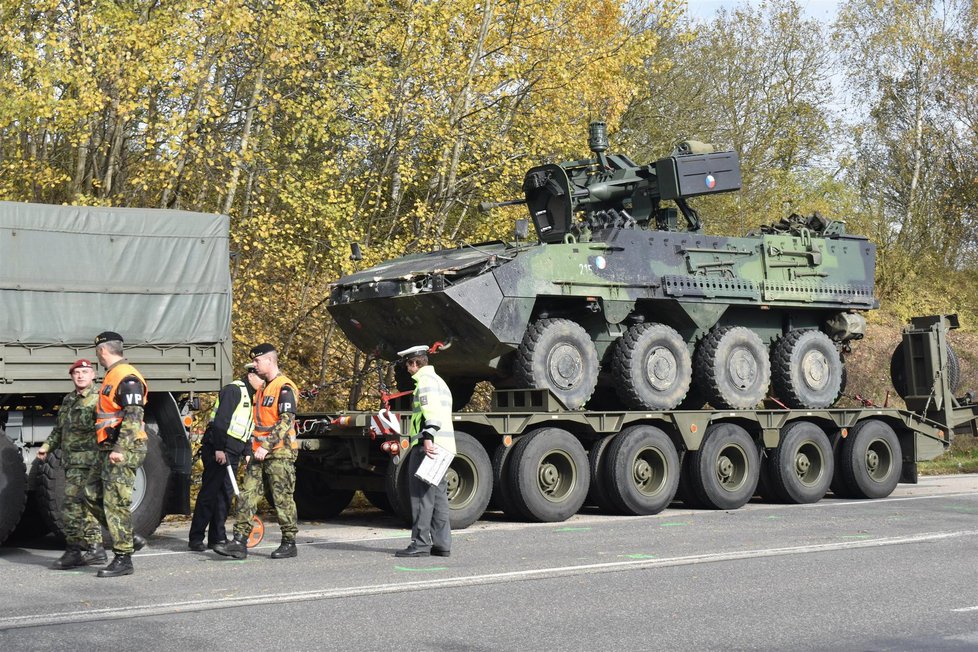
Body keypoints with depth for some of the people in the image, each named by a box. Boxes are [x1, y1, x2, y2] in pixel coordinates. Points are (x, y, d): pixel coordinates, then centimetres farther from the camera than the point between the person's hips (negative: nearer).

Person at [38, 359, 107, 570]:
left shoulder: (97, 400, -10)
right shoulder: (68, 400, 17)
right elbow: (59, 428, 30)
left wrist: (97, 465, -23)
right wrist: (47, 446, 18)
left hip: (87, 463, -9)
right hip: (71, 463, 9)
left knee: (73, 507, -9)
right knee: (82, 507, 12)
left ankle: (74, 551, -2)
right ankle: (95, 549, 18)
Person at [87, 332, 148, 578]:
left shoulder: (127, 378, -14)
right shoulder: (112, 376, 19)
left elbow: (134, 417, -22)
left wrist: (120, 450, -27)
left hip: (124, 451, -10)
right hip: (111, 450, 10)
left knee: (116, 502, -8)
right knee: (94, 496, 12)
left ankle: (123, 560, -3)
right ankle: (130, 537, 18)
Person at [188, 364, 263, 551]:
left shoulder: (251, 397, 19)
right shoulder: (234, 390, -11)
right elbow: (220, 421, -19)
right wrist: (219, 449, -22)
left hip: (231, 454, 9)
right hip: (217, 451, -9)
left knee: (225, 495, 10)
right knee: (209, 493, -5)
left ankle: (217, 537, 16)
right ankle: (196, 538, 0)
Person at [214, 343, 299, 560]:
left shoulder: (284, 387, -10)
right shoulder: (262, 388, 20)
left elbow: (286, 421, -18)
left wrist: (266, 446, -22)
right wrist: (255, 447, 18)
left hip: (280, 453, -9)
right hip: (260, 452, 9)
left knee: (283, 498, -2)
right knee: (247, 494, 0)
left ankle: (289, 543, 7)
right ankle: (239, 542, -3)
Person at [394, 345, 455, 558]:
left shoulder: (425, 380, -6)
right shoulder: (439, 381, 26)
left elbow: (431, 409, -20)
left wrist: (428, 437, -29)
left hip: (428, 446, -10)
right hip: (443, 446, 10)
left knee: (422, 495, -8)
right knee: (439, 496, 9)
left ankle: (420, 543, -8)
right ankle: (442, 544, 9)